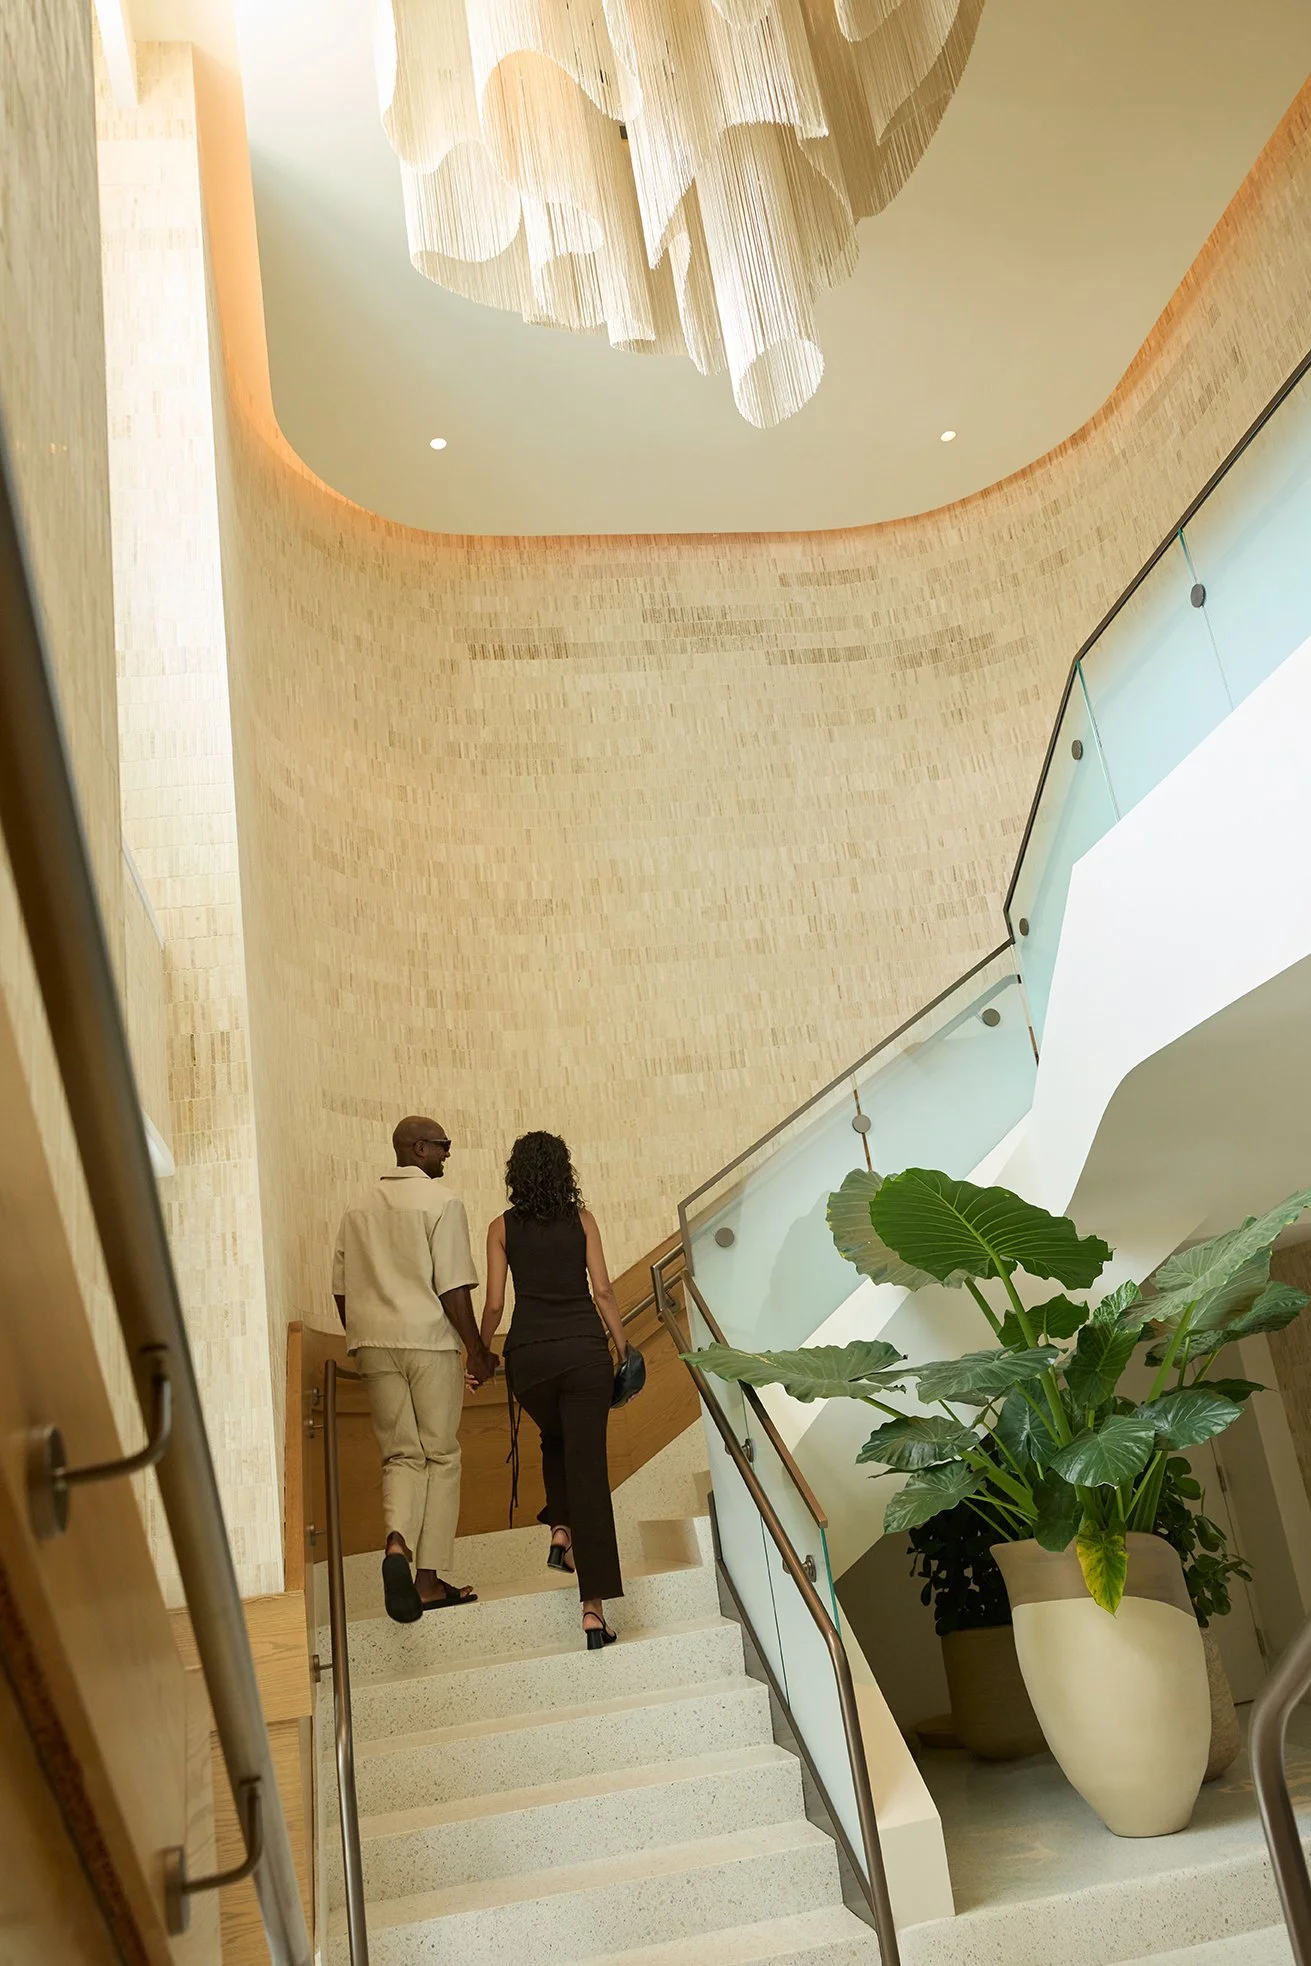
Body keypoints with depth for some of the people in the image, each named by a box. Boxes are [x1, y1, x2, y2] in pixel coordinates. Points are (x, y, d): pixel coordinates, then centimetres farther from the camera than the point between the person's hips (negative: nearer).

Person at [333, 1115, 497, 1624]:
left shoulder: (358, 1210, 11)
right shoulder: (441, 1204, -7)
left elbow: (342, 1289, 13)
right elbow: (453, 1289, -12)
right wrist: (477, 1350, -5)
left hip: (374, 1345, 5)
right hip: (429, 1341, -5)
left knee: (401, 1455, 12)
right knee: (440, 1456, 7)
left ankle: (397, 1542, -15)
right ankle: (430, 1579, 9)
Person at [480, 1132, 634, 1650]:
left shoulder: (502, 1228, 5)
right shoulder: (582, 1219, 5)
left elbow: (494, 1303, 2)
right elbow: (602, 1289, 0)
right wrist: (624, 1346, 8)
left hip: (528, 1354, 1)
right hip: (584, 1350, -1)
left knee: (555, 1440, 32)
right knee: (587, 1466, -1)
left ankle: (561, 1533, 17)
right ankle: (593, 1607, -5)